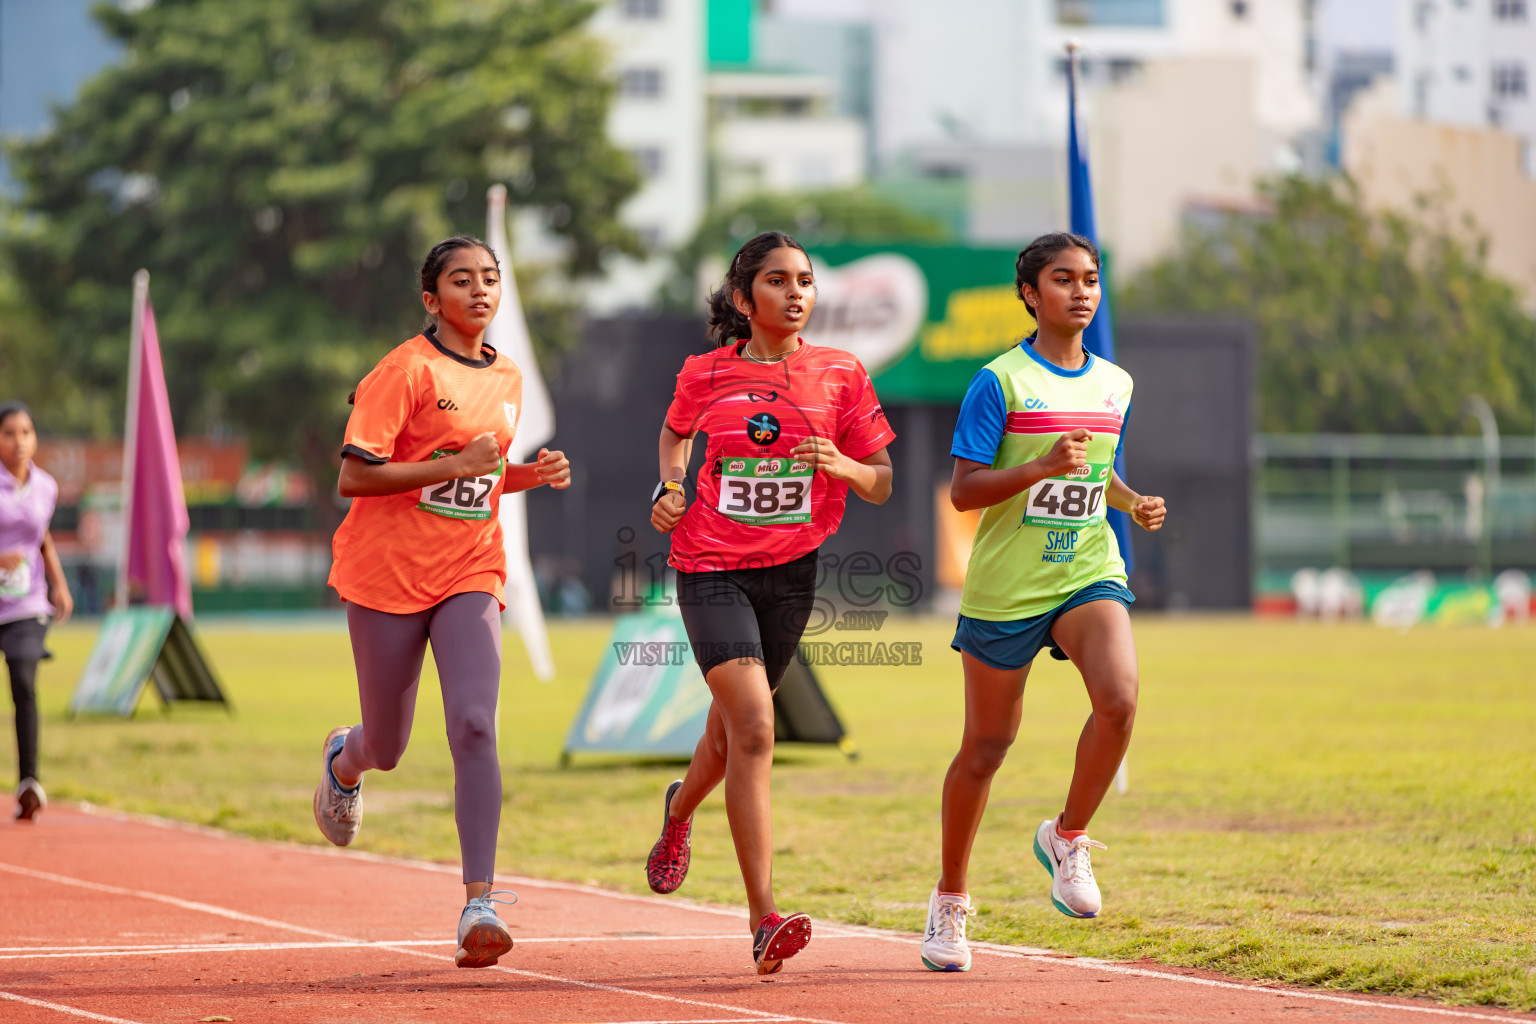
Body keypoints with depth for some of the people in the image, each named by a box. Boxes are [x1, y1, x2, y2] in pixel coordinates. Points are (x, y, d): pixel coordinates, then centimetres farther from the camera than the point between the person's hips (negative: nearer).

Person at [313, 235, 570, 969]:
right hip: (389, 572, -3)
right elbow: (354, 476, -17)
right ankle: (345, 759, 50)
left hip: (470, 572, 3)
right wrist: (458, 465, -23)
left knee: (474, 727, -18)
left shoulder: (507, 378, 10)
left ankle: (478, 903, -21)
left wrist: (528, 475, 4)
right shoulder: (408, 370, -11)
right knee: (388, 748, 10)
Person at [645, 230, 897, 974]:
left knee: (733, 726, 19)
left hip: (791, 569, 3)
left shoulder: (840, 376, -1)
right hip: (712, 569, -3)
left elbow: (880, 485, 3)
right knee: (753, 728, -19)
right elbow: (675, 434, 20)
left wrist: (840, 465, -18)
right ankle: (763, 919, -21)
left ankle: (680, 808, 57)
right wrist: (669, 491, 1)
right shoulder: (705, 375, -2)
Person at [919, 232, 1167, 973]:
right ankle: (949, 901, 25)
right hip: (1005, 586, -3)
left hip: (1088, 574, 4)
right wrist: (1042, 466, -24)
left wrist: (1133, 503, 5)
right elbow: (963, 491, -11)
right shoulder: (1000, 382, -7)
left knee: (1119, 697, -24)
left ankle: (1066, 838, -1)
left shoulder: (1115, 385, 10)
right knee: (986, 746, 6)